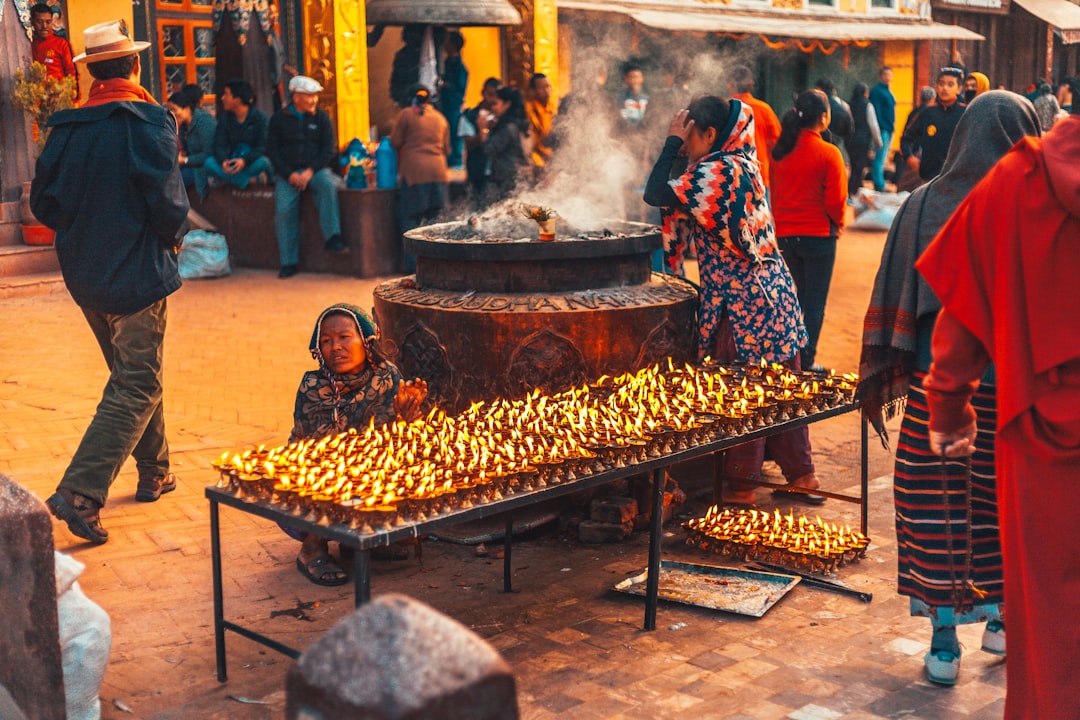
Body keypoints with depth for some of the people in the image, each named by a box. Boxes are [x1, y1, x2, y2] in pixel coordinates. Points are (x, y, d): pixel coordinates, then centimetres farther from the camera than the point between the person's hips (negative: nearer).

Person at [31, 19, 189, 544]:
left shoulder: (66, 127, 2)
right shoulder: (149, 122, -13)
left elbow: (43, 202, 5)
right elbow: (168, 202, -18)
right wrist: (172, 239, 2)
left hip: (84, 277, 6)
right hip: (136, 275, -6)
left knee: (131, 376, 21)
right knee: (136, 388, -2)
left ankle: (153, 474, 32)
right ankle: (79, 494, -12)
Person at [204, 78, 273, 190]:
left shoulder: (259, 117, -4)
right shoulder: (226, 118, 8)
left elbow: (263, 147, -13)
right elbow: (219, 145, -1)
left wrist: (245, 161, -31)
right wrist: (223, 161, -25)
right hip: (233, 163, 4)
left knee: (262, 163, -39)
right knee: (209, 163, -26)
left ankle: (230, 179, -20)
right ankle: (253, 180, -31)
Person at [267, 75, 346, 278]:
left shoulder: (321, 118, 9)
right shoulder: (279, 119, 8)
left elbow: (329, 149, 3)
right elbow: (272, 151, 4)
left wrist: (311, 171, -12)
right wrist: (290, 174, -10)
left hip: (315, 168, 0)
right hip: (287, 173, 0)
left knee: (328, 184, -34)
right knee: (284, 208, -23)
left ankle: (332, 238, -33)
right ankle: (288, 262, -15)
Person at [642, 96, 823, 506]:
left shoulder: (714, 173, -17)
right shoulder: (743, 164, 9)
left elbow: (656, 195, -19)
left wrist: (672, 142, -11)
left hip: (741, 300, -9)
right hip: (773, 288, 9)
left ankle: (739, 484, 11)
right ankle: (801, 472, 25)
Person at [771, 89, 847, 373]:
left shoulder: (782, 151, -1)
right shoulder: (828, 153, -14)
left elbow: (774, 192, 7)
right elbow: (836, 201, -12)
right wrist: (838, 222, 7)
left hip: (785, 234, 5)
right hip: (819, 234, -5)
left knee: (793, 298, 18)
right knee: (815, 302, 6)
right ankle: (806, 361, 8)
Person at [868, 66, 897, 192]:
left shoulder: (888, 92, 18)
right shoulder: (876, 91, -10)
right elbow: (875, 111, -16)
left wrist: (892, 127, 16)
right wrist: (880, 128, -21)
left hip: (889, 129, 9)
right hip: (882, 129, -9)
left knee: (883, 158, 12)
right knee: (880, 157, -9)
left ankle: (879, 185, 18)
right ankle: (879, 186, -10)